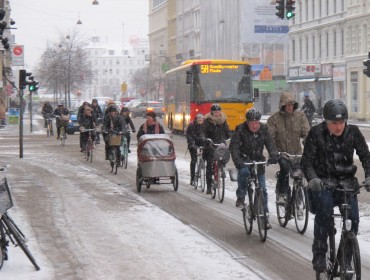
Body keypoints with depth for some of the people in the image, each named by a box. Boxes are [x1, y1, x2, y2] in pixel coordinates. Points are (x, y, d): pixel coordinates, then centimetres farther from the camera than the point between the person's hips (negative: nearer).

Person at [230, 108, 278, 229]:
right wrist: (237, 160, -36)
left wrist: (273, 155, -31)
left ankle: (265, 217, 8)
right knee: (243, 171, -37)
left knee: (262, 190, -1)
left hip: (258, 161, 3)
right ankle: (240, 197, -14)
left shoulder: (263, 129, -4)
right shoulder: (240, 129, -12)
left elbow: (270, 143, -11)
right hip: (244, 160, -3)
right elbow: (234, 146, -19)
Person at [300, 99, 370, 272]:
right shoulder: (316, 133, -10)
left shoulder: (353, 132, -4)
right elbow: (306, 160, -12)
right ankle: (319, 255, -18)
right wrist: (312, 179, -32)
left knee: (353, 218, -14)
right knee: (323, 213, -28)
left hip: (346, 181, 2)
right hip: (323, 181, -2)